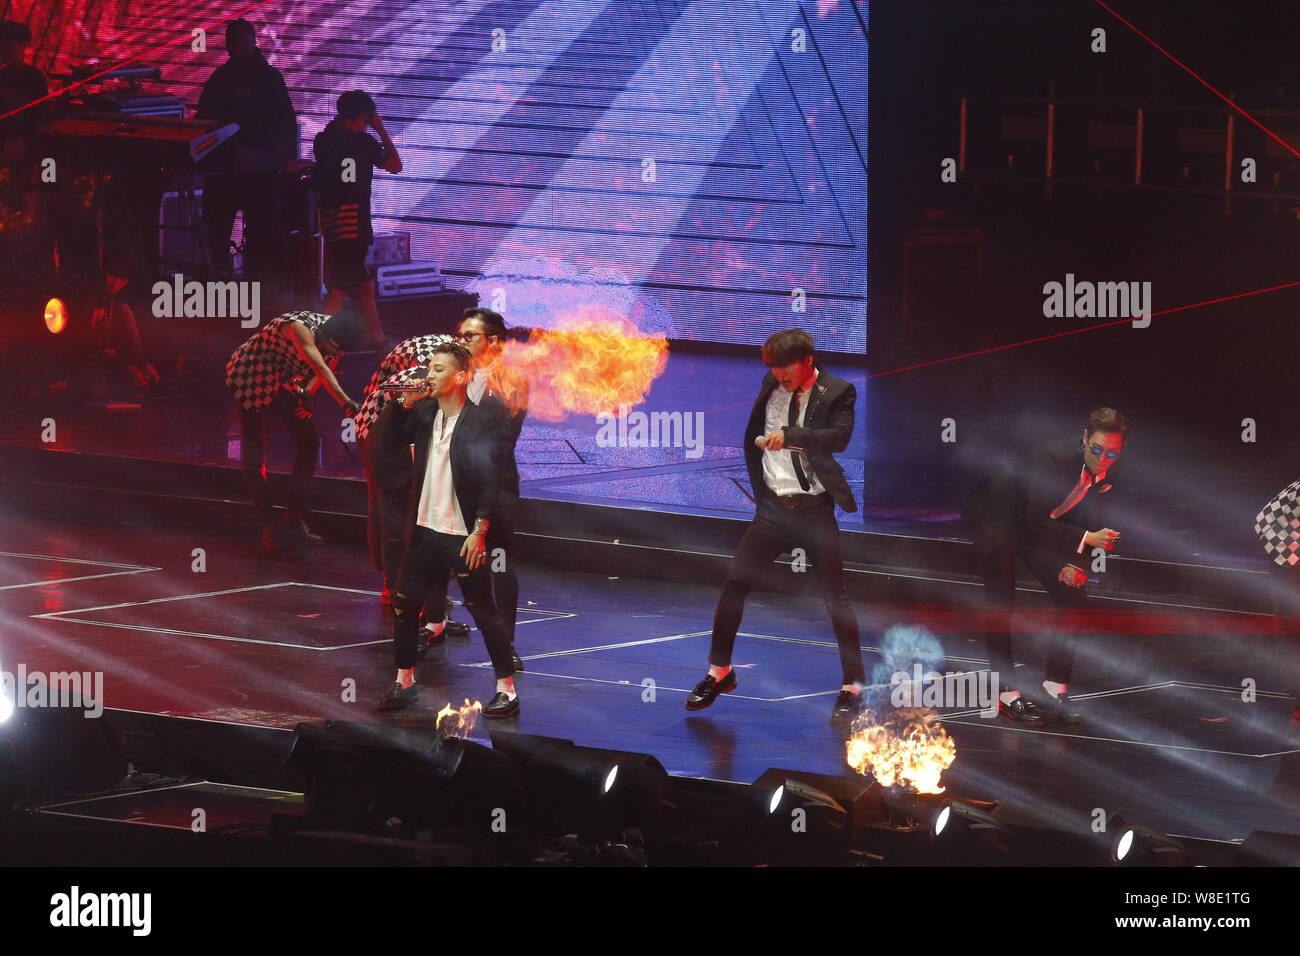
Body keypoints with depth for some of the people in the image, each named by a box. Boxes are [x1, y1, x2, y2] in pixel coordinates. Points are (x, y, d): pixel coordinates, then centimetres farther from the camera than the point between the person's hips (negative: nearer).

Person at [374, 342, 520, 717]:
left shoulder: (480, 422, -13)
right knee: (403, 605, 11)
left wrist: (480, 532, -19)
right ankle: (404, 683, 24)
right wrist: (402, 403, -8)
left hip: (464, 535, -6)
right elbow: (387, 445, 2)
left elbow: (491, 481, -14)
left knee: (483, 610, -1)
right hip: (424, 531, 6)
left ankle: (507, 689, 6)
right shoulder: (423, 412, 4)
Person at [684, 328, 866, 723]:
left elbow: (839, 437, -23)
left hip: (816, 511, -4)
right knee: (734, 584, -1)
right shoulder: (771, 387, 5)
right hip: (774, 508, 4)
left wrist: (788, 435, -32)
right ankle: (719, 673, 12)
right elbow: (751, 439, 18)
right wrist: (760, 488, 14)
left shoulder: (837, 393, -7)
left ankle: (852, 688, 7)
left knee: (835, 598, -1)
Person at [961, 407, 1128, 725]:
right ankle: (1007, 695, -15)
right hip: (995, 519, -7)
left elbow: (1091, 525, 0)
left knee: (1073, 597, -2)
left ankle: (1055, 690, 3)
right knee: (1000, 604, -18)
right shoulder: (1052, 457, -34)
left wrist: (1077, 564, -16)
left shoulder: (1109, 476, -12)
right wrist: (1086, 540, -41)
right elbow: (1036, 520, -34)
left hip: (1039, 529, 7)